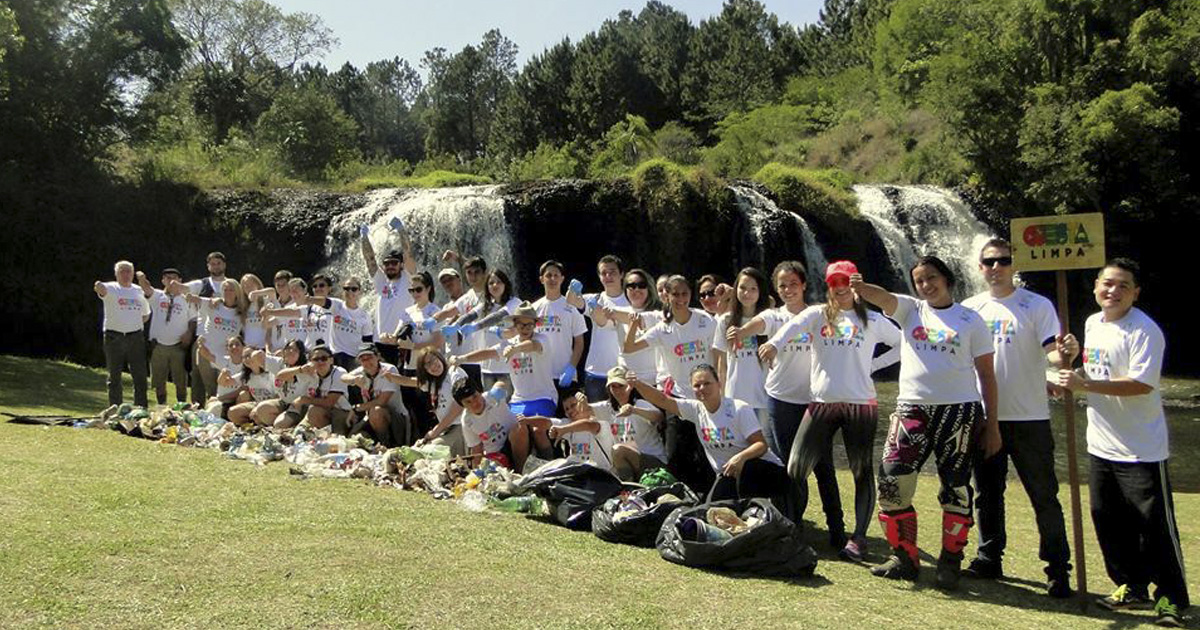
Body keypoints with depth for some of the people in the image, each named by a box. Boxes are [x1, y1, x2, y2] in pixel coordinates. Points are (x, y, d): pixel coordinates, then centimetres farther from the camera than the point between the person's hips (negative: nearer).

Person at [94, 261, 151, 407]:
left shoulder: (139, 291, 13)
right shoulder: (111, 289, 0)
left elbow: (146, 314, 24)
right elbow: (103, 290, -25)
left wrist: (136, 324, 7)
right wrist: (99, 287, -48)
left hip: (136, 337, 3)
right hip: (113, 338, -3)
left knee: (140, 375, 3)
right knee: (114, 376, 4)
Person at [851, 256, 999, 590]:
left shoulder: (971, 320, 5)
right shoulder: (910, 309, 10)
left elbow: (986, 375, 5)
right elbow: (883, 297, -13)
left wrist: (992, 425, 1)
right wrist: (860, 287, -35)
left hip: (960, 412, -1)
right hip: (913, 409, 2)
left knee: (956, 489, 3)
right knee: (892, 485, -4)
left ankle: (950, 563, 17)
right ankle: (904, 558, 11)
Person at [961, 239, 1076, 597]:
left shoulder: (1037, 305, -3)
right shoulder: (970, 309, 7)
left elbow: (1051, 352, -13)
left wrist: (1065, 354, -35)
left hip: (1028, 418, -4)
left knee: (1044, 495, 2)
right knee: (987, 493, 13)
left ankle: (1058, 569, 11)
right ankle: (989, 559, 26)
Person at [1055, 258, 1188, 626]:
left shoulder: (1145, 330, -16)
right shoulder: (1092, 323, 9)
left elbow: (1141, 384, -26)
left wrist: (1085, 385, -26)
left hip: (1141, 449, -8)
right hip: (1100, 444, 8)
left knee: (1155, 527, -1)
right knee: (1108, 521, 14)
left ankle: (1172, 599, 13)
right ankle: (1132, 588, 29)